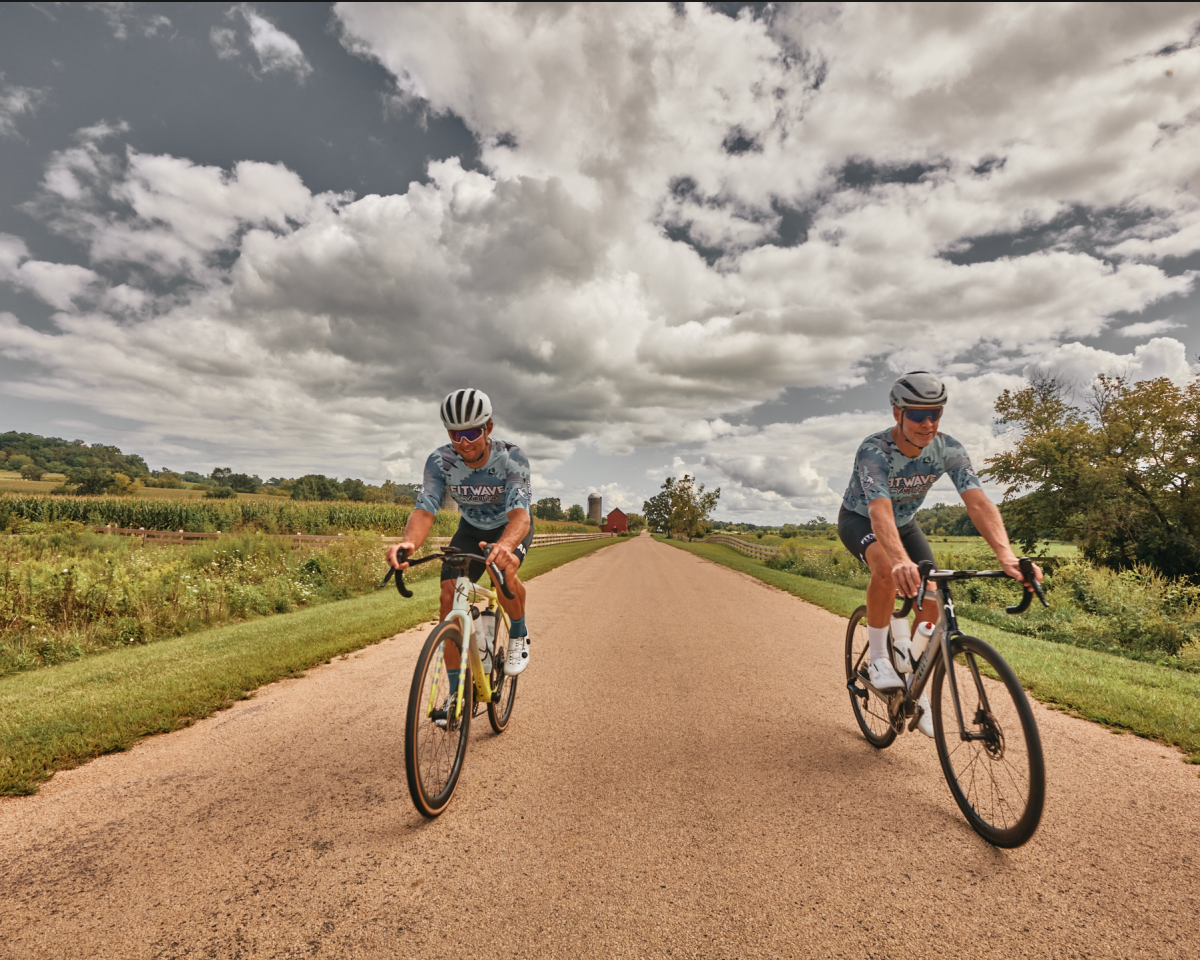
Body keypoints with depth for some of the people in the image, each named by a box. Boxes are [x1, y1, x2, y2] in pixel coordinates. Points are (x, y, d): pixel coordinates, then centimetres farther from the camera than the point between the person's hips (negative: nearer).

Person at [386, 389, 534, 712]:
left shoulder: (511, 457, -32)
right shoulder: (440, 461, -24)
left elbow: (520, 512, -45)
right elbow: (424, 508, -34)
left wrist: (504, 546, -68)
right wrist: (410, 542, -58)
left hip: (512, 527, -3)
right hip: (471, 529, 3)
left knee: (504, 567, -35)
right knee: (449, 595, -13)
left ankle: (519, 636, -4)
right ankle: (457, 693, 1)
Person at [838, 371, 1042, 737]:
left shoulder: (948, 450, -22)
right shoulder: (873, 450, -35)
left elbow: (978, 502, -34)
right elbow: (880, 512, -49)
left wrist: (1006, 554, -51)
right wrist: (901, 561, -67)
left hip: (905, 522, 5)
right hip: (859, 519, -4)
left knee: (931, 601, -9)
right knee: (887, 570, -37)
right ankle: (877, 659, -16)